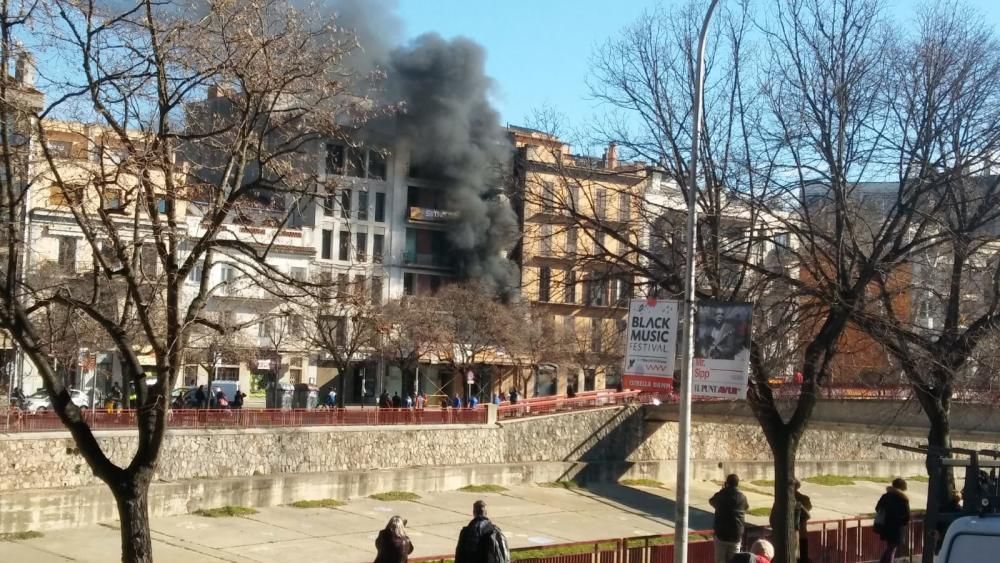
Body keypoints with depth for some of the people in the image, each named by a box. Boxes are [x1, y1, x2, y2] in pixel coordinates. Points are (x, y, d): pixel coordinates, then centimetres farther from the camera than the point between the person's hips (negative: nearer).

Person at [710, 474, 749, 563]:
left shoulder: (720, 495, -5)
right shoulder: (742, 497, -6)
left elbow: (711, 502, 17)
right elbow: (746, 507, 15)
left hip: (721, 533, 0)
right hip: (736, 535, 0)